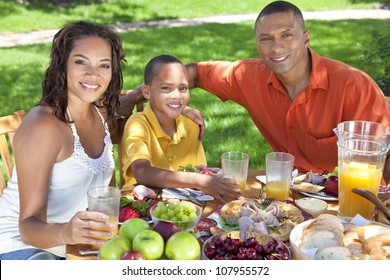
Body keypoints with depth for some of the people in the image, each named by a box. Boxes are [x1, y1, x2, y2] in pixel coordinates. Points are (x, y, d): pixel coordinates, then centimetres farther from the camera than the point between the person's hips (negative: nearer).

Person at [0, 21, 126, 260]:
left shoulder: (100, 114, 1)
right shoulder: (42, 125, -21)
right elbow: (28, 226, -24)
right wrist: (64, 233, -46)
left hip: (76, 242, 6)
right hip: (19, 245, -6)